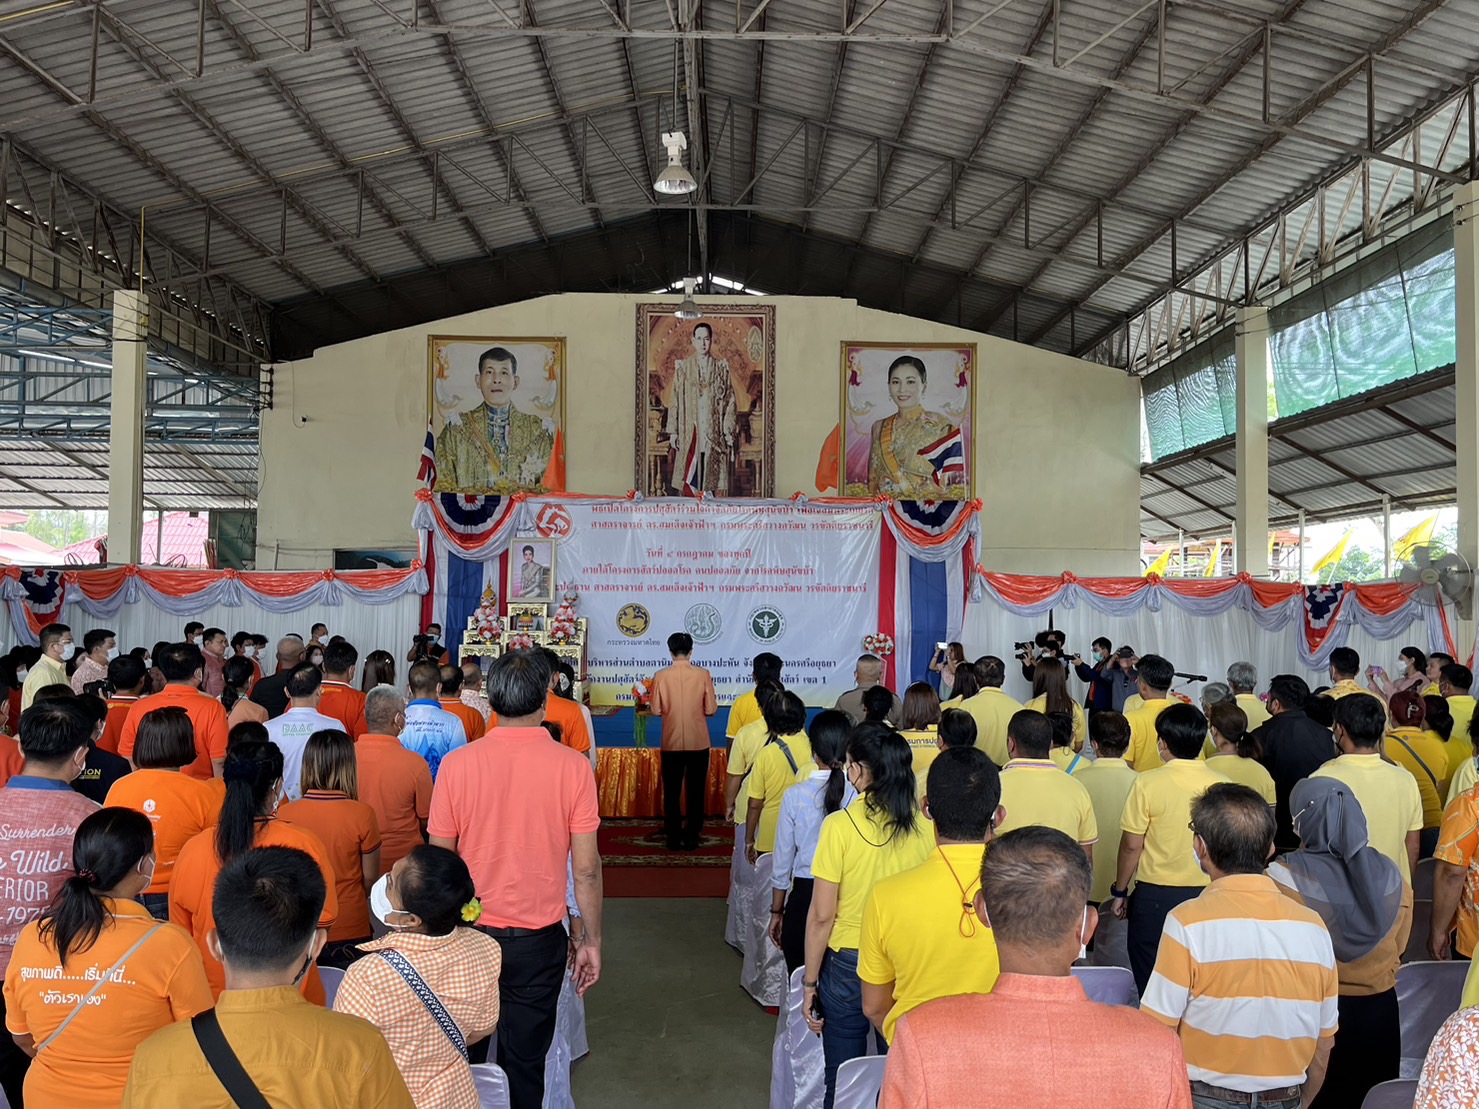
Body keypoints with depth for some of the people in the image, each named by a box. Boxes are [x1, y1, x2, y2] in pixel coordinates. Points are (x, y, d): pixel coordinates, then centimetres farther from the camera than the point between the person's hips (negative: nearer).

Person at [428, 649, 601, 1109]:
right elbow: (586, 868, -9)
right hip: (539, 940, -1)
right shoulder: (572, 766, -13)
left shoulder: (457, 764, -10)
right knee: (525, 1061, 13)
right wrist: (591, 941, 4)